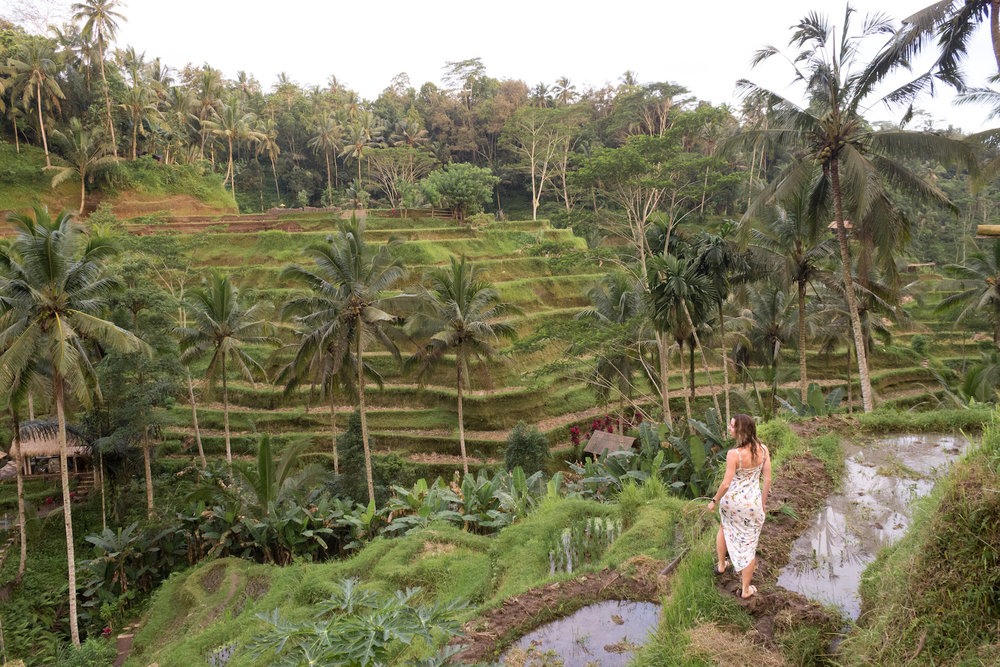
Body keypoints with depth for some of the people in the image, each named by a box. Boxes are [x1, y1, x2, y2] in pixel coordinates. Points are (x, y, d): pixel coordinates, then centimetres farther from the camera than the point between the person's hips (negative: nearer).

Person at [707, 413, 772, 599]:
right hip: (752, 504, 2)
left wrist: (714, 501, -3)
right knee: (749, 545, 16)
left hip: (731, 500, -2)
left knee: (724, 527, 32)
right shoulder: (763, 450, -11)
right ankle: (745, 589, 29)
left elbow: (726, 484, -20)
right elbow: (768, 479, -2)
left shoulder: (734, 454, -24)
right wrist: (763, 501, 12)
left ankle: (721, 565, 48)